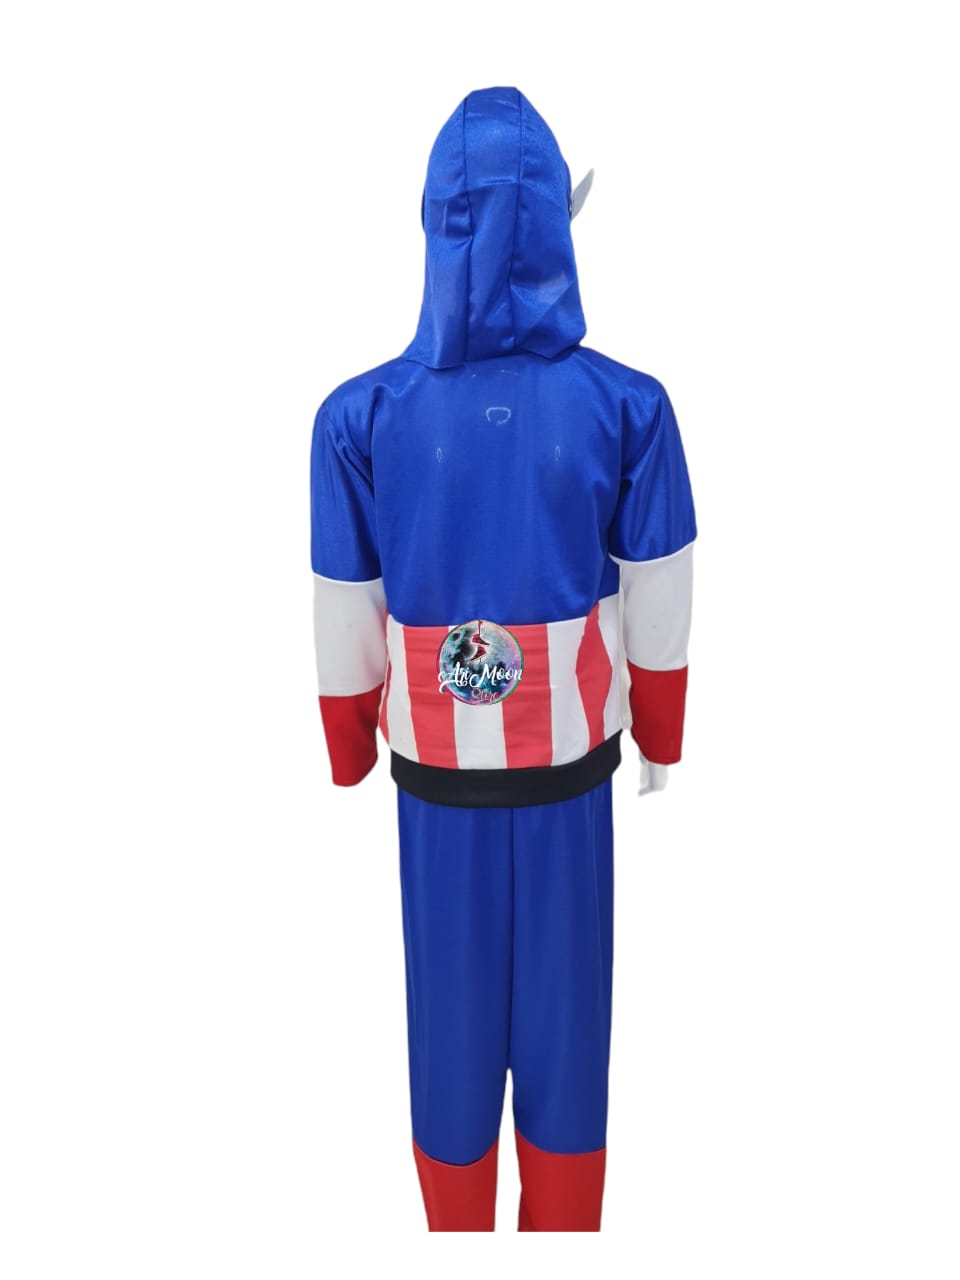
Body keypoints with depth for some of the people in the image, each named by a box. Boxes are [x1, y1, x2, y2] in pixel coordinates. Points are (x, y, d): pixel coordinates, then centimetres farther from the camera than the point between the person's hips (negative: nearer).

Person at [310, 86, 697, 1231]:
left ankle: (458, 1228, 45)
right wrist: (660, 742, 11)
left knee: (452, 1010, 20)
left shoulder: (357, 417, -15)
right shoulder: (628, 407, -15)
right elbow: (659, 613, -7)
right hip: (571, 773, 0)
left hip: (435, 781, 0)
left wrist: (348, 767, 9)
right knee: (565, 1009, 20)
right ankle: (563, 1229, 43)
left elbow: (344, 633, -8)